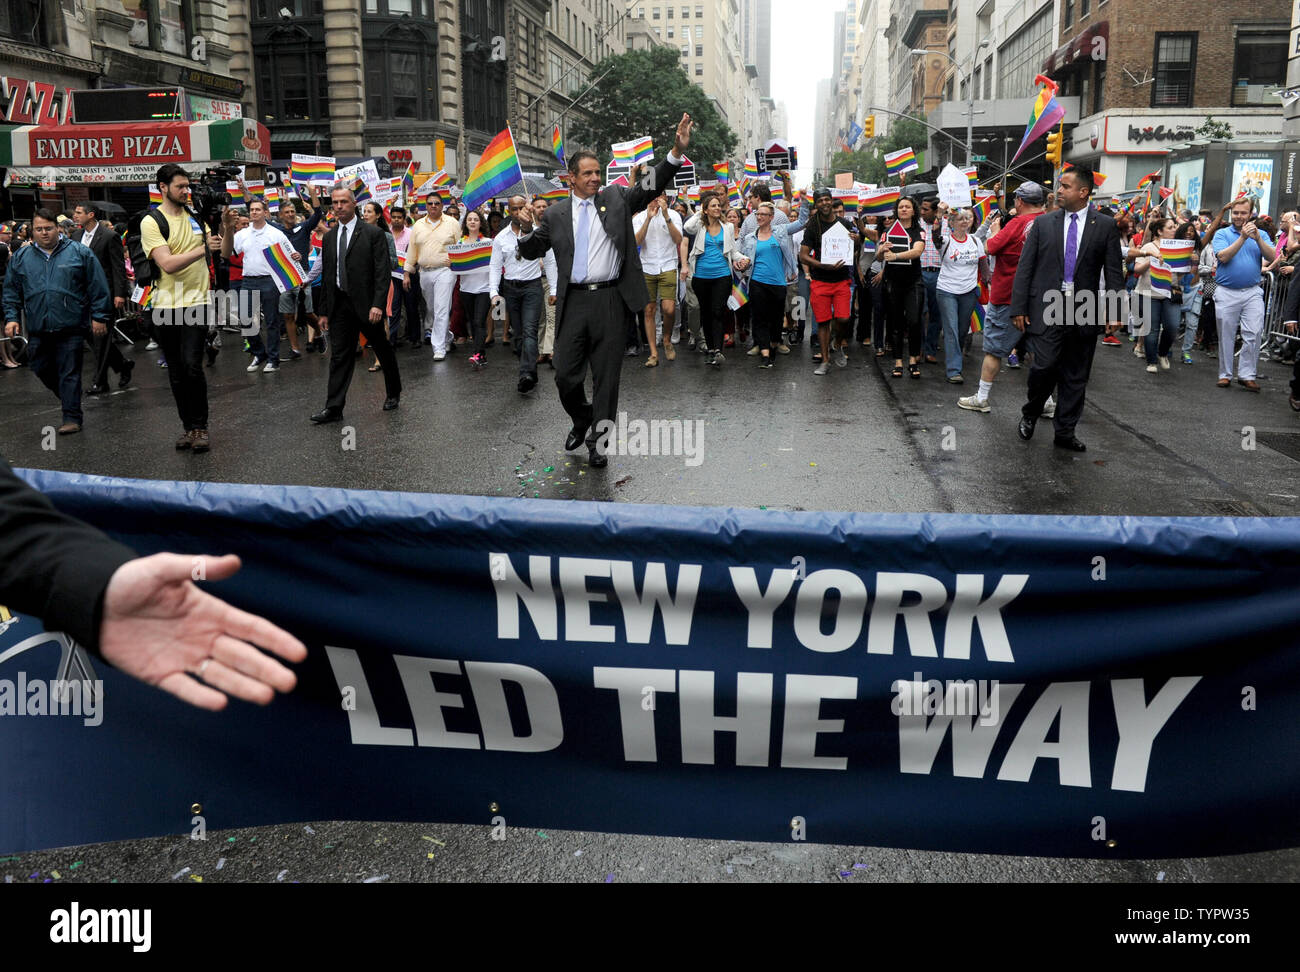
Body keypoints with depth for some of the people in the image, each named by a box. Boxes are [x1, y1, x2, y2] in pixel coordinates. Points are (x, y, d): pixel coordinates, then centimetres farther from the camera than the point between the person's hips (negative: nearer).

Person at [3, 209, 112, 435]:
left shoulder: (79, 253, 2)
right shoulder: (21, 258, 12)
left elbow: (98, 288, 1)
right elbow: (11, 291, 16)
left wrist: (99, 316, -4)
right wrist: (11, 317, 6)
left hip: (71, 326, -4)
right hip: (37, 330, 4)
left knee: (69, 373, -3)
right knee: (42, 370, 9)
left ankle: (72, 418, 2)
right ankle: (68, 398, 32)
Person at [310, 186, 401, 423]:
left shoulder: (373, 233, -6)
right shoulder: (329, 237, 11)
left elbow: (382, 272, -11)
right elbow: (326, 276, 14)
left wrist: (378, 304, -20)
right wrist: (323, 312, 10)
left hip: (366, 303, -4)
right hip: (339, 304, 4)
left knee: (383, 350, 11)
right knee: (339, 355, 1)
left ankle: (393, 393, 31)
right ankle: (334, 408, 1)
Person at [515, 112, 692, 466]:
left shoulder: (615, 198, 7)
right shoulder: (556, 214, 9)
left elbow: (652, 185, -3)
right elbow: (531, 252, 14)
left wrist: (677, 151, -16)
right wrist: (527, 228, -8)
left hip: (611, 300, -1)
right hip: (573, 301, 1)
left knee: (606, 375, 3)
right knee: (565, 374, 4)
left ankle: (597, 440, 14)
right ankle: (582, 420, 32)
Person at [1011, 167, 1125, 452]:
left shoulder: (1105, 226, 4)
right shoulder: (1043, 223, 5)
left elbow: (1114, 272, 4)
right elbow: (1024, 268, 4)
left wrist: (1115, 311, -3)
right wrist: (1018, 308, -2)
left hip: (1084, 311, 1)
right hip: (1047, 307, -1)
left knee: (1075, 376, 7)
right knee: (1045, 365, -13)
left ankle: (1065, 432, 19)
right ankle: (1030, 414, 14)